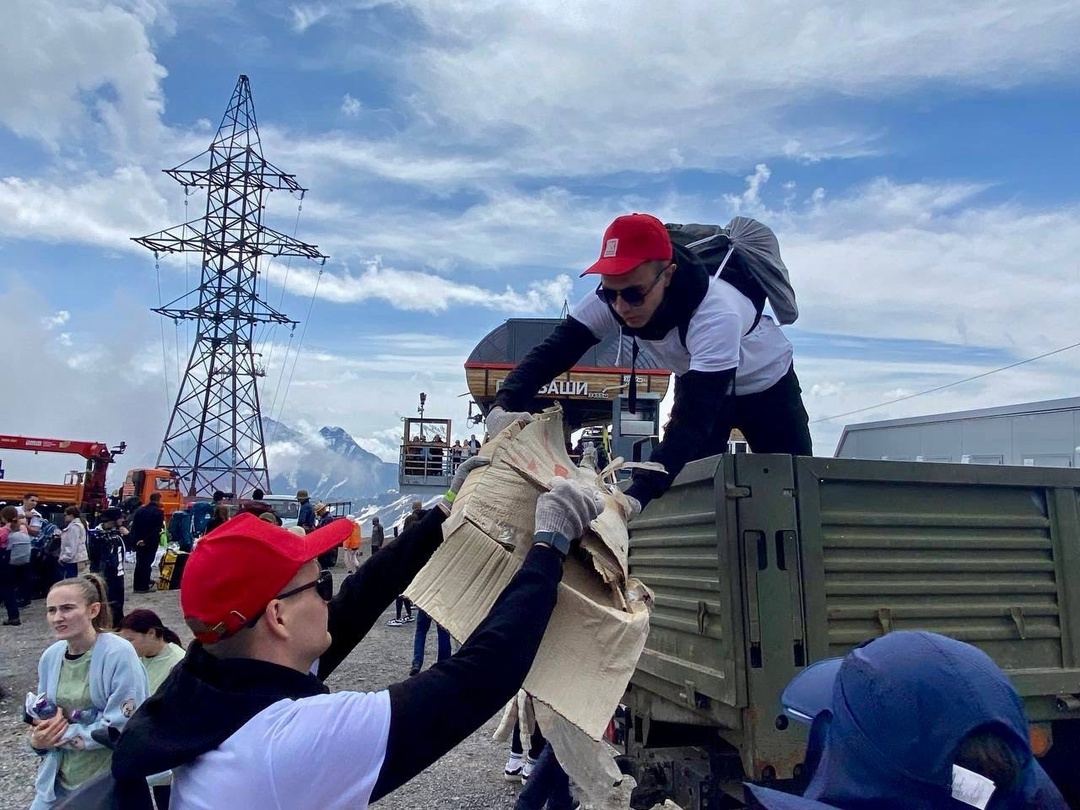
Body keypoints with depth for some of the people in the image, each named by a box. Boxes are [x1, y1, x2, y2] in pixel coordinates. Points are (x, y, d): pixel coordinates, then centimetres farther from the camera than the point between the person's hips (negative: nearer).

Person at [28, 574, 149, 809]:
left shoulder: (119, 654, -19)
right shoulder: (50, 657, -1)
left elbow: (124, 726, -20)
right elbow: (42, 715, 11)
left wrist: (65, 734, -15)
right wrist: (39, 739, -9)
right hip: (59, 781, 5)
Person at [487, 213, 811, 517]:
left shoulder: (716, 315, -43)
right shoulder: (611, 299, -27)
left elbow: (693, 418, -48)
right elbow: (553, 351, -28)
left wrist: (639, 494, -59)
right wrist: (503, 406, -47)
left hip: (765, 382, -4)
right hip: (697, 381, 4)